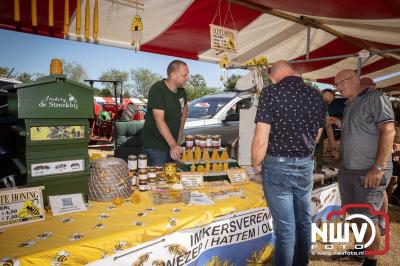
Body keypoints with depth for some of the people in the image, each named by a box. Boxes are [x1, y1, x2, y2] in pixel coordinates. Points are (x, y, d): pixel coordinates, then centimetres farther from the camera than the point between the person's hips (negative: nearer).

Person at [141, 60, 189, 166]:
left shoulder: (181, 91, 4)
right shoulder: (157, 90, -20)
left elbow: (184, 108, 24)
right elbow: (159, 121, -27)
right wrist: (173, 145, -34)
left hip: (172, 143, 7)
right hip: (155, 146, -7)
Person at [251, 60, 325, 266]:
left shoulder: (271, 92, -14)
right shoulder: (316, 95, 2)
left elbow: (261, 140, -18)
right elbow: (317, 135, 12)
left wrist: (256, 163, -1)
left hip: (278, 167, -5)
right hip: (306, 166, 6)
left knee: (285, 227, 4)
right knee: (304, 221, 19)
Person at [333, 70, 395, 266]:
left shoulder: (374, 98, -10)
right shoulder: (348, 106, 14)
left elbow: (388, 131, -18)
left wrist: (378, 168, -23)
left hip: (369, 172, -8)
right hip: (347, 170, 8)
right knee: (356, 214, 18)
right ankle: (363, 247, 37)